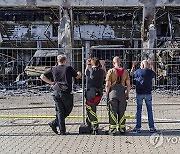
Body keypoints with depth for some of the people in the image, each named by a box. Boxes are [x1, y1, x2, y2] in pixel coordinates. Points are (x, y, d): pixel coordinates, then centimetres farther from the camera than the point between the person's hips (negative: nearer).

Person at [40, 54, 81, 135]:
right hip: (66, 93, -4)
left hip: (56, 93, 4)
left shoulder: (53, 69, 8)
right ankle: (54, 123, 4)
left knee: (60, 111, 9)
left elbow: (42, 76, 4)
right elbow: (78, 76, 10)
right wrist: (78, 73, 32)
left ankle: (62, 131, 3)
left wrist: (51, 82, 7)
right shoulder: (68, 68, 0)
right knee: (67, 110, 12)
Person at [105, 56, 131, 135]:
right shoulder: (125, 71, 5)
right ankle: (122, 129, 16)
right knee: (121, 112, 12)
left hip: (113, 92, -3)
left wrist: (107, 94, 3)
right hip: (122, 92, 3)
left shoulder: (111, 71, -4)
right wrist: (127, 94, 16)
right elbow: (128, 85, 6)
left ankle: (112, 130, 4)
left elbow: (107, 85, -7)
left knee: (113, 112, 3)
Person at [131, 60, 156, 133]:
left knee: (139, 110, 6)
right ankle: (151, 127, 8)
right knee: (149, 110, 7)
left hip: (139, 93, -1)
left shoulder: (138, 71, -7)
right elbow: (154, 74, 23)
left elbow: (131, 74, 14)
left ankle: (138, 127, 8)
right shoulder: (150, 71, -2)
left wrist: (133, 66, 29)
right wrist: (152, 66, 37)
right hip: (148, 93, 1)